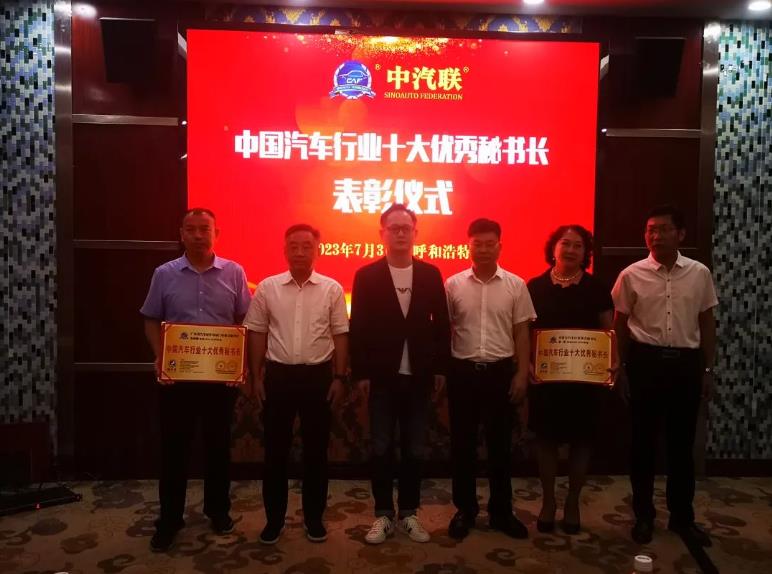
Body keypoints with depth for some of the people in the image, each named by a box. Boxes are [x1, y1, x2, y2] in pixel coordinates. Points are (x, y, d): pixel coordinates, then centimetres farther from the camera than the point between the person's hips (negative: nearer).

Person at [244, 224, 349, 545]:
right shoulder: (267, 287, 0)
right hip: (278, 375, 1)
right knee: (276, 449, 9)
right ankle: (274, 518, 26)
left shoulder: (332, 289, -1)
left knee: (316, 449, 10)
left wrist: (339, 378, -2)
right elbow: (257, 334, 4)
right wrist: (256, 378, 2)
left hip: (318, 376, 0)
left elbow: (340, 336, 1)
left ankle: (314, 517, 26)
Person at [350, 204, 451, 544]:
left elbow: (441, 323, 5)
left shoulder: (430, 274, 4)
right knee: (382, 449, 8)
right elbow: (358, 327, -4)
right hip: (381, 376, -1)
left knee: (414, 449, 11)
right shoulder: (367, 275, -1)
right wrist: (360, 373, -8)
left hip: (418, 376, 2)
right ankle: (384, 515, 23)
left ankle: (409, 513, 26)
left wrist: (441, 368, 1)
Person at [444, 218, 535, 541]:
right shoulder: (453, 285, 0)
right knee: (462, 444, 9)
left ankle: (501, 511, 26)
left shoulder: (516, 285, 0)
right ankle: (465, 510, 25)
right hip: (463, 371, 0)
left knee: (500, 444, 10)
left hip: (501, 371, 0)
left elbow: (522, 333, 3)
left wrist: (522, 374, -3)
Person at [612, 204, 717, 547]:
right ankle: (644, 515, 24)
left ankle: (682, 516, 28)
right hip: (646, 361, -1)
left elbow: (707, 323, 9)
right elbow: (620, 325, 3)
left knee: (682, 443, 11)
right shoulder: (631, 275, -3)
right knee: (643, 440, 8)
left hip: (686, 362, 2)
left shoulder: (699, 273, 2)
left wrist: (708, 369, 7)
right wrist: (621, 370, 1)